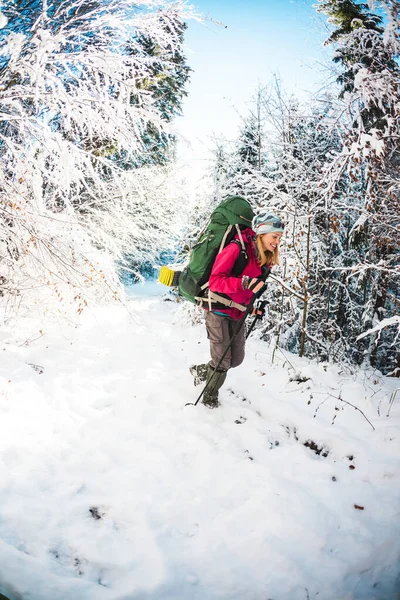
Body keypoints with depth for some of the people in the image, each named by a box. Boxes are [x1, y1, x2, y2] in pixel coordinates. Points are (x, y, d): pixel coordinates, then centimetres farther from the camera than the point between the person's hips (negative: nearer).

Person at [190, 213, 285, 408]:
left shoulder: (265, 258, 4)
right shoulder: (237, 249, -21)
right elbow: (215, 280, -25)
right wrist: (244, 283, -36)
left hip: (237, 314, 8)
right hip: (219, 311, -8)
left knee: (236, 359, 11)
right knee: (222, 361, 0)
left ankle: (202, 371, 37)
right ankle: (210, 396, 26)